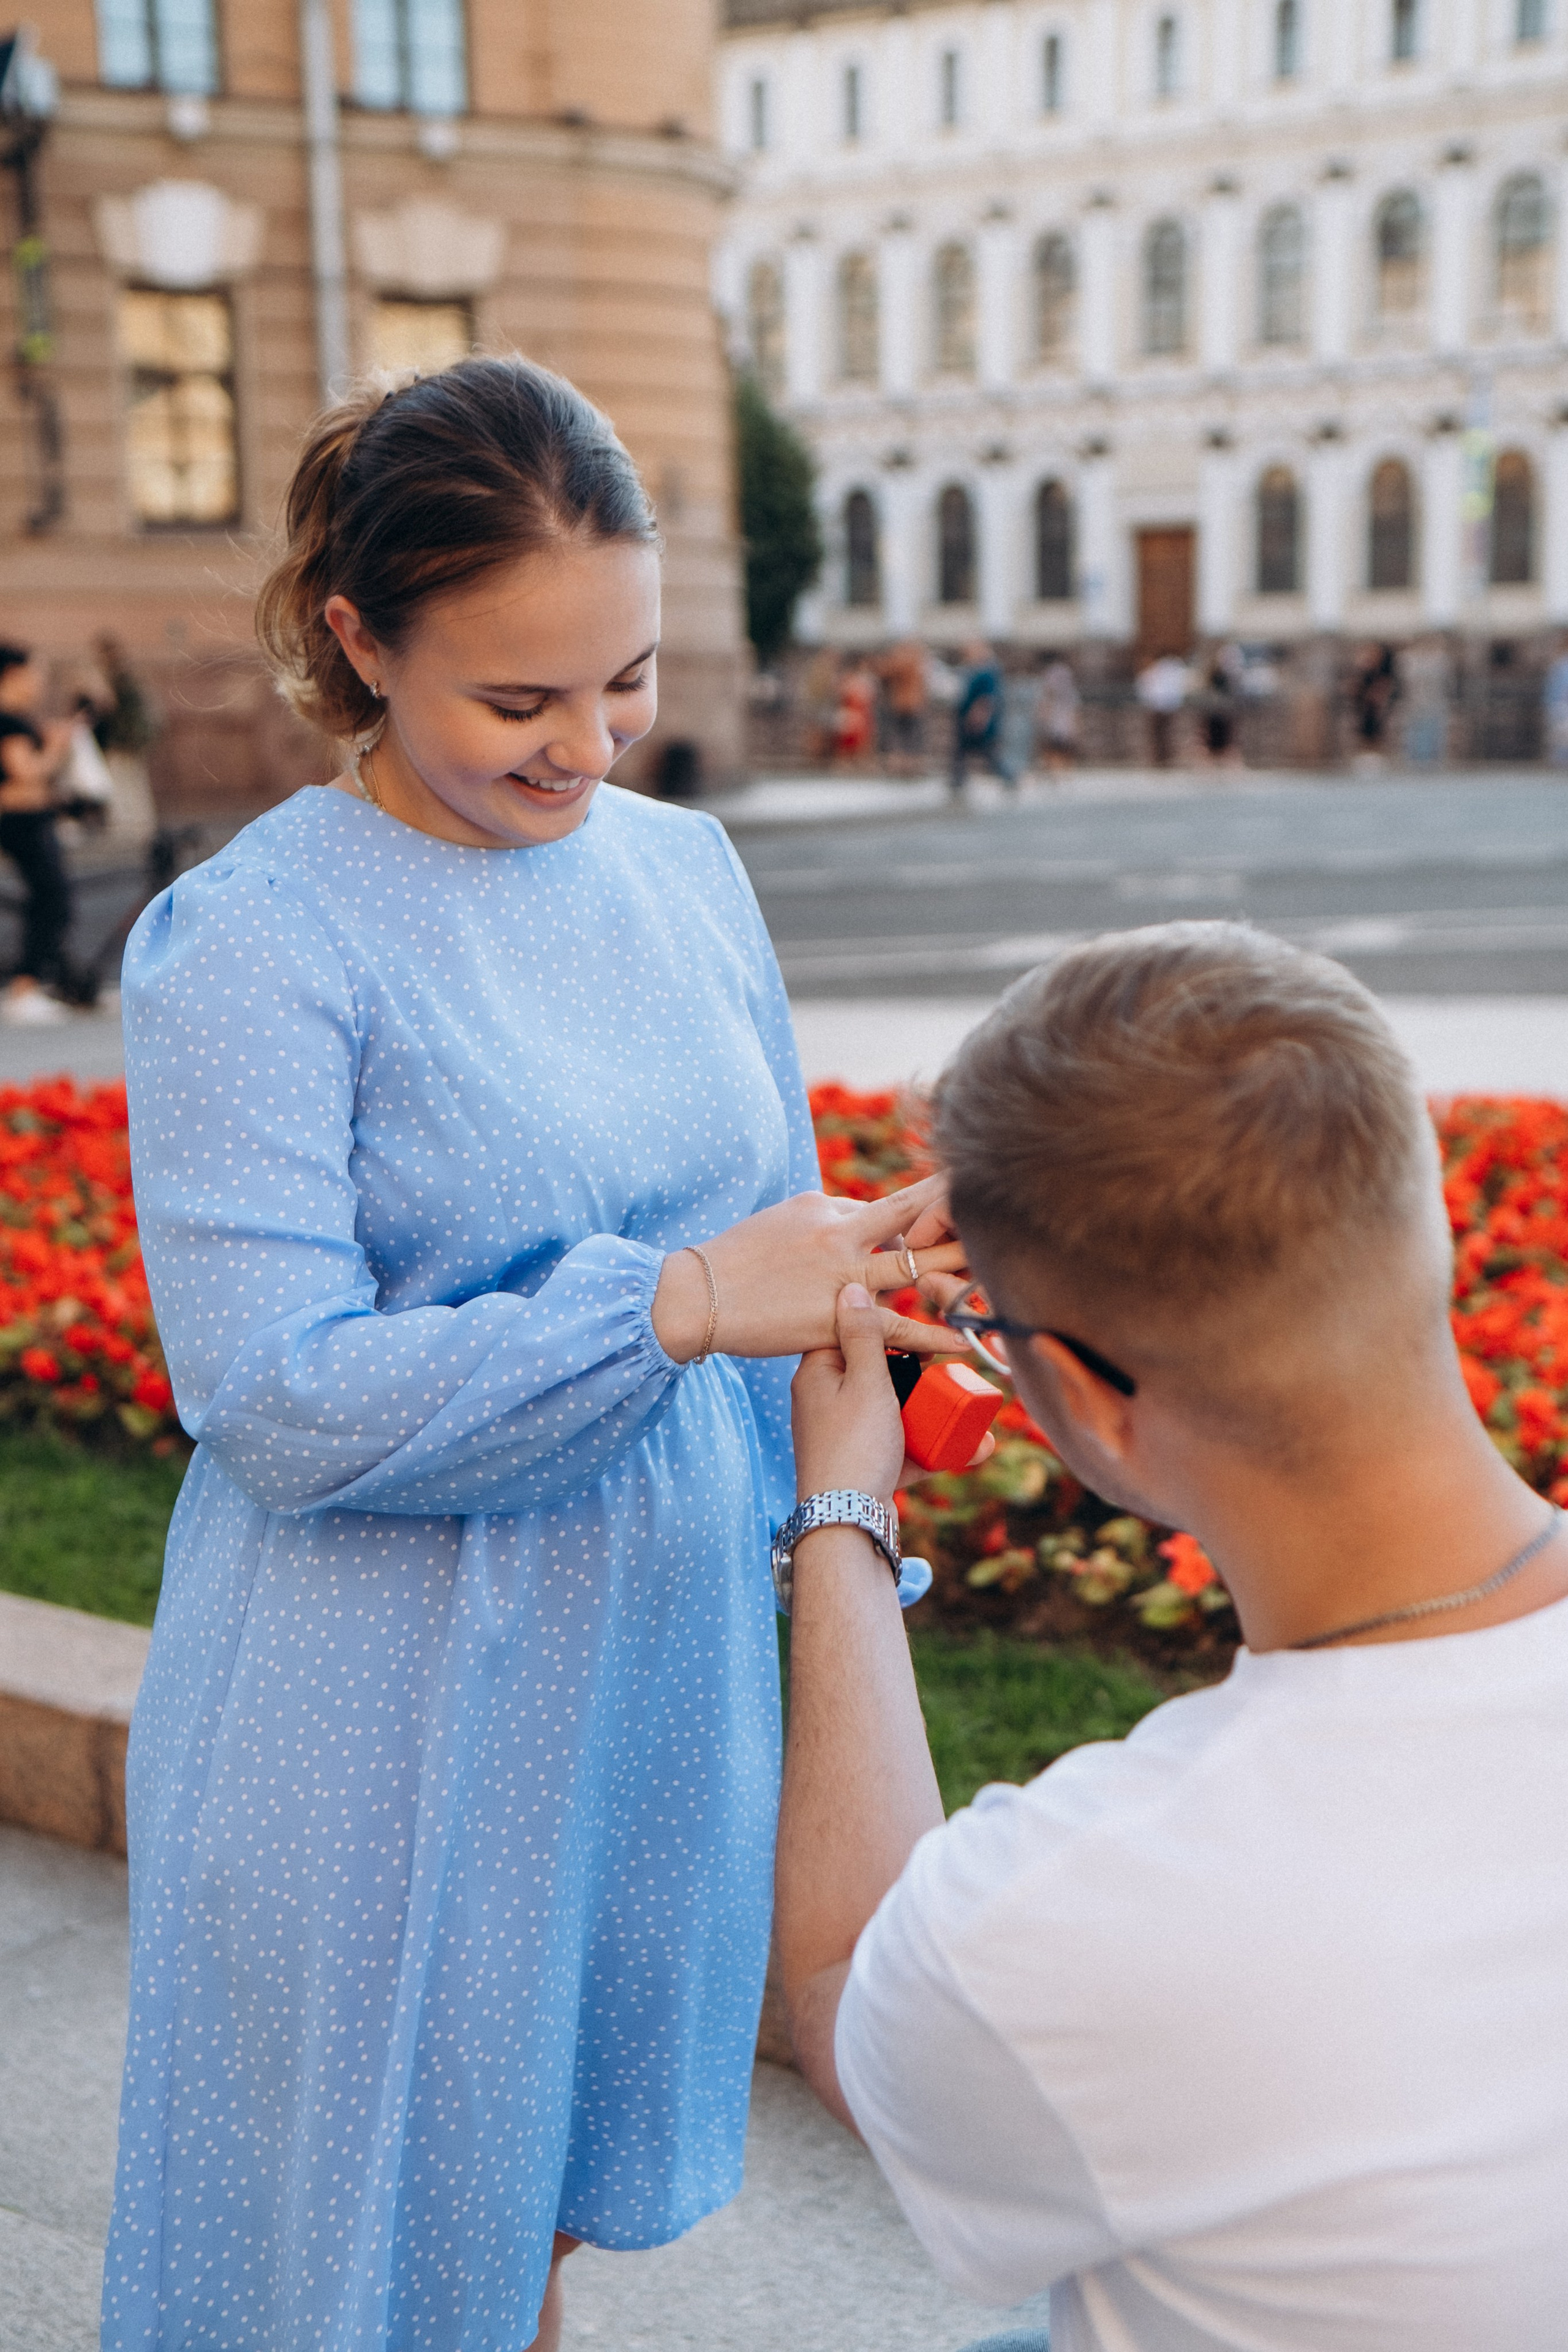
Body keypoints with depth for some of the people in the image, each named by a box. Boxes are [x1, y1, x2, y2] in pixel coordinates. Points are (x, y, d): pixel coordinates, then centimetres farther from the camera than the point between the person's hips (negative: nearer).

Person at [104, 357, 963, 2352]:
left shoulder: (685, 866, 3)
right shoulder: (247, 947, -16)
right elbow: (276, 1400, -21)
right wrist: (675, 1304, -29)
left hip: (662, 1666, 5)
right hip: (387, 1728, -5)